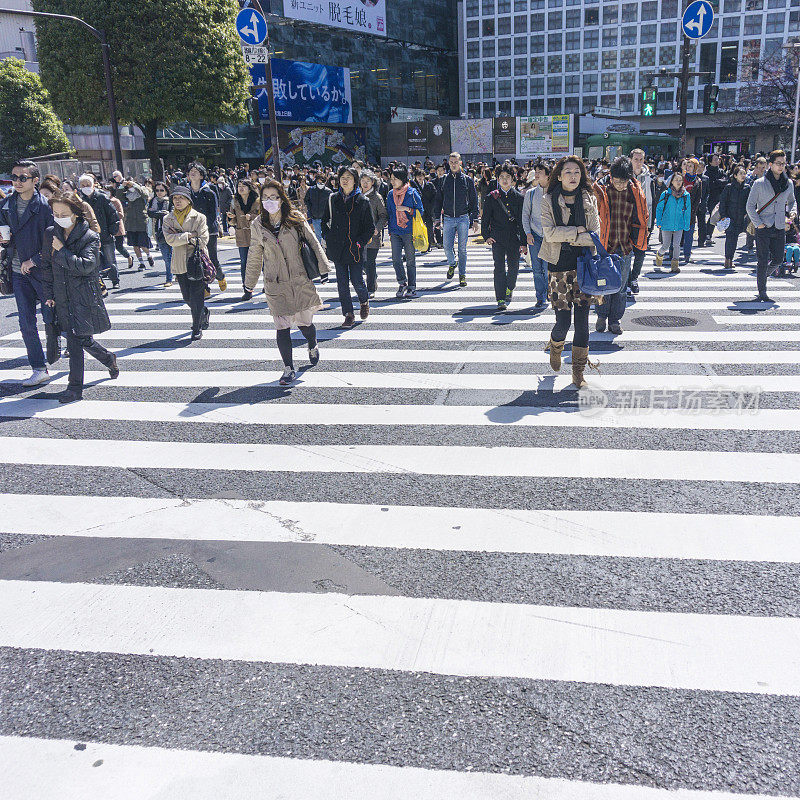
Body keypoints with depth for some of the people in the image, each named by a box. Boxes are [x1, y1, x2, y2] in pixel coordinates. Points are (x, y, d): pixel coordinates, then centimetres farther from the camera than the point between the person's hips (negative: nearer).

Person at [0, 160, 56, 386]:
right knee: (26, 323, 3)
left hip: (43, 270, -5)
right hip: (18, 272, 5)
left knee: (51, 318, 5)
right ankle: (39, 369, 10)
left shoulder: (44, 205, -10)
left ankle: (53, 352, 35)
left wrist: (34, 260, -15)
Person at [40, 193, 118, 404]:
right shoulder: (50, 234, 8)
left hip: (84, 295, -5)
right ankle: (108, 359, 30)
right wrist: (49, 294, 10)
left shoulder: (90, 237, -7)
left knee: (77, 340, -9)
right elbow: (46, 266, 14)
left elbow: (85, 266, -19)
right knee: (80, 339, 7)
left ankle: (75, 387, 5)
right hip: (62, 297, 5)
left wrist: (61, 251, -15)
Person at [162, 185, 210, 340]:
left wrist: (180, 237, -9)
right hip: (180, 263, 4)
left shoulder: (199, 217, -1)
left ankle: (197, 328, 6)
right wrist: (189, 236, -15)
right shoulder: (168, 219, 7)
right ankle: (204, 312, 40)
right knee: (187, 297, 11)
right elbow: (170, 239, -8)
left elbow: (203, 240, -11)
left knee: (196, 296, -5)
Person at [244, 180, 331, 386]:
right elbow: (255, 255, 15)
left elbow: (313, 242, 4)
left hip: (300, 280, -1)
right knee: (282, 327, -3)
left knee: (304, 323, 3)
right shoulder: (258, 224, 5)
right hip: (275, 286, 1)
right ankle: (288, 368, 8)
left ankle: (313, 346, 38)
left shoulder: (296, 218, 0)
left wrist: (323, 267, -1)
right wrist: (249, 282, 20)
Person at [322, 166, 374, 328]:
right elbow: (325, 221, 17)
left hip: (355, 248, -3)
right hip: (337, 247, 3)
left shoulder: (362, 201, -1)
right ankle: (349, 314, 11)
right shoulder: (333, 199, 8)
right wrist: (329, 238, 5)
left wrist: (360, 242, -9)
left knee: (357, 281, -3)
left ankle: (364, 301, 29)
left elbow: (370, 227, 1)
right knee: (342, 283, 3)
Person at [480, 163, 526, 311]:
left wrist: (523, 242, 1)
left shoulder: (518, 197, 5)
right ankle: (501, 299, -6)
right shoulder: (492, 197, 4)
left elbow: (522, 221, 5)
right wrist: (486, 236, -2)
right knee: (499, 267, -7)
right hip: (497, 237, -1)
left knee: (514, 266, 7)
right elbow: (485, 218, 9)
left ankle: (509, 288, 37)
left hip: (514, 237, 1)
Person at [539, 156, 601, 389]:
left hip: (583, 264, 2)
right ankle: (555, 346, 32)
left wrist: (565, 237, -10)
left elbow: (594, 235, 0)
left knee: (582, 321, 0)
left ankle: (578, 372, 10)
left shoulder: (589, 200, 7)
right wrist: (577, 232, -10)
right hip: (559, 266, -2)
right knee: (563, 321, -4)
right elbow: (549, 232, -9)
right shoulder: (549, 201, 2)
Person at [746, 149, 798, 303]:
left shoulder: (789, 184, 8)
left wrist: (792, 212, 2)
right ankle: (762, 293, 7)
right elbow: (750, 205, -3)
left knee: (778, 260, 3)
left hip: (780, 228, 4)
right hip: (763, 228, -4)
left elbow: (792, 201, 23)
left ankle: (762, 272, 34)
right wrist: (758, 223, -10)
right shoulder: (759, 184, -5)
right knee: (763, 261, -3)